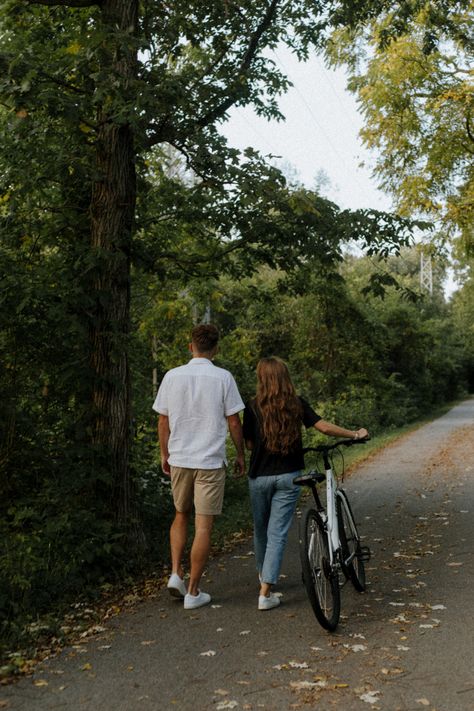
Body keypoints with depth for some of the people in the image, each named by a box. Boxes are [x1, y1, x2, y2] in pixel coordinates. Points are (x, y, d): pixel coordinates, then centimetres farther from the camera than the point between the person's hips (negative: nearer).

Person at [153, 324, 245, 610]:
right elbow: (234, 421, -5)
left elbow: (163, 420, 5)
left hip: (179, 459, 3)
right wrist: (241, 454, 8)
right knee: (204, 526, 4)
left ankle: (176, 573, 14)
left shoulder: (172, 376, 0)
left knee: (181, 516, 23)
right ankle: (193, 591, 10)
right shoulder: (223, 377, -8)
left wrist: (165, 454, 17)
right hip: (210, 461, -3)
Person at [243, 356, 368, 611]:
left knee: (261, 529, 20)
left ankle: (263, 575, 41)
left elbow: (249, 444, -3)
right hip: (288, 476, 0)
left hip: (260, 476, 0)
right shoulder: (297, 404, -3)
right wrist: (355, 434, 11)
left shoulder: (253, 406, -7)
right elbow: (324, 427, -3)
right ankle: (266, 592, -3)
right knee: (278, 533, 2)